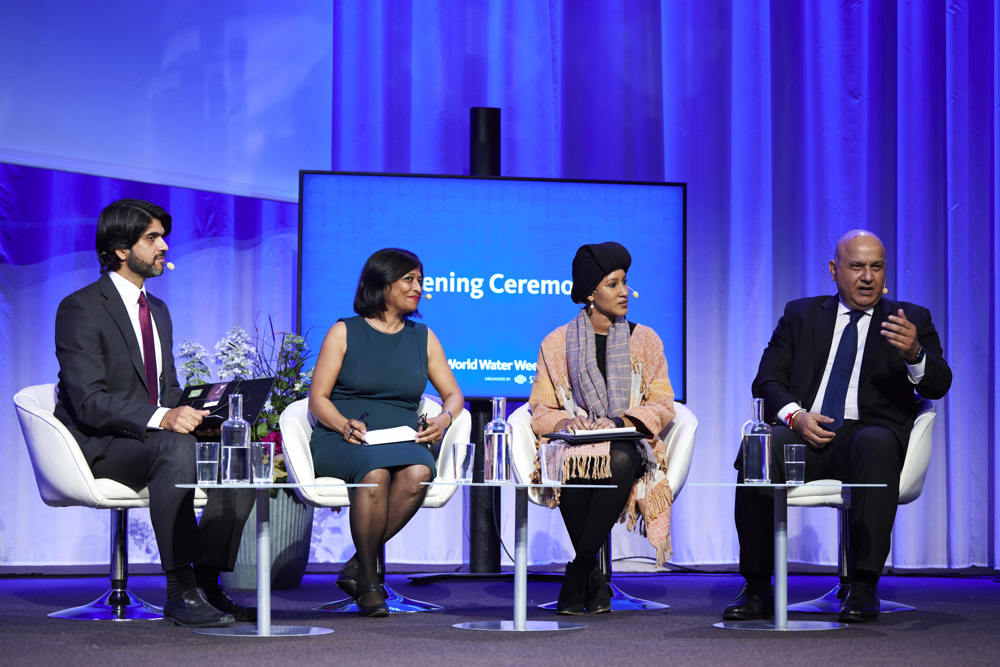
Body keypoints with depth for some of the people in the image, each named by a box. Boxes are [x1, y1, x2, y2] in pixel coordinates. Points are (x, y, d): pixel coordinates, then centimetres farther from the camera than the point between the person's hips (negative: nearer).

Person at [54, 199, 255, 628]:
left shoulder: (157, 311, 18)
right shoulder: (80, 309, -10)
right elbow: (89, 402, -19)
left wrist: (191, 413, -5)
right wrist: (161, 418, -33)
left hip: (150, 436, 8)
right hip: (96, 446, -8)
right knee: (175, 447, -36)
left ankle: (207, 583, -14)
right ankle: (181, 593, -35)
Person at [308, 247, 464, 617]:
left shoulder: (423, 338, 19)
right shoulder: (344, 332, 8)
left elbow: (454, 395, 19)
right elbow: (318, 398, 3)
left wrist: (444, 418, -5)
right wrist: (345, 425, -17)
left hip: (402, 441, 3)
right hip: (341, 442, -3)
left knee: (419, 473, -35)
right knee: (376, 473, -38)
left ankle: (358, 564, -20)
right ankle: (368, 580, -22)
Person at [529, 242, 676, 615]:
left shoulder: (645, 340, 13)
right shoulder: (557, 344, 12)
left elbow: (663, 406, 6)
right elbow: (540, 409, 8)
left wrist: (619, 422, -13)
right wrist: (565, 422, -15)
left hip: (628, 447, 0)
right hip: (575, 444, 0)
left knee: (620, 460, -38)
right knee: (572, 466, -38)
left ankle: (577, 571, -28)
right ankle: (594, 579, -22)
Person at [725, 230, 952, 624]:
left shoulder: (911, 320, 15)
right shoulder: (801, 315, 19)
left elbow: (938, 385, 0)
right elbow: (767, 382, 10)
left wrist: (914, 353, -23)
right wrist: (795, 415, -12)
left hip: (868, 432, -1)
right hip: (804, 432, 1)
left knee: (874, 445, -38)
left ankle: (863, 589, -37)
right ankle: (757, 588, -24)